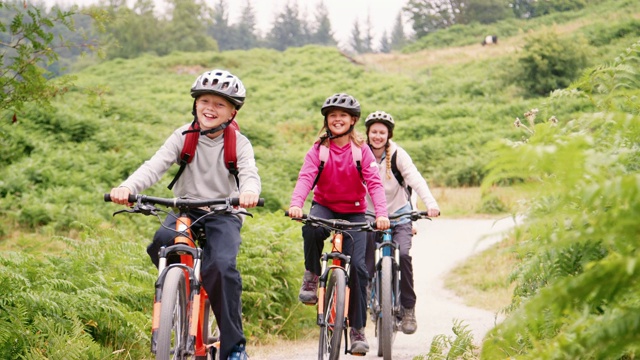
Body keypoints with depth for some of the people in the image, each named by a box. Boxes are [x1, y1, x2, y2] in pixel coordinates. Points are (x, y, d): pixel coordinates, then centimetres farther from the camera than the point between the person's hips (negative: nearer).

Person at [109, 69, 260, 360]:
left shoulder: (239, 143, -4)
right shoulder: (184, 136, -1)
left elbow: (249, 174, -22)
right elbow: (155, 165, -15)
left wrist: (249, 192, -48)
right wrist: (127, 187, -35)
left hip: (223, 214, -2)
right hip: (186, 208, 2)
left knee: (222, 267, -27)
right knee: (162, 241, -32)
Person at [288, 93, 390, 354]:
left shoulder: (361, 150, -6)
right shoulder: (318, 149, -6)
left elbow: (374, 183, -16)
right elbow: (305, 178, -20)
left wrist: (382, 213, -33)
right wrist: (296, 204, -40)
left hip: (353, 213, 0)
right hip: (324, 207, 0)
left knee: (357, 267, -12)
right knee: (311, 229, -36)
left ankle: (358, 330, -1)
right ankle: (311, 277, -12)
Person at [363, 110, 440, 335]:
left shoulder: (398, 155, -9)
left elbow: (416, 179, -22)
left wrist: (431, 204, -40)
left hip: (399, 215, -2)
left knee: (402, 255, -24)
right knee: (365, 264, -9)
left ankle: (408, 308, -11)